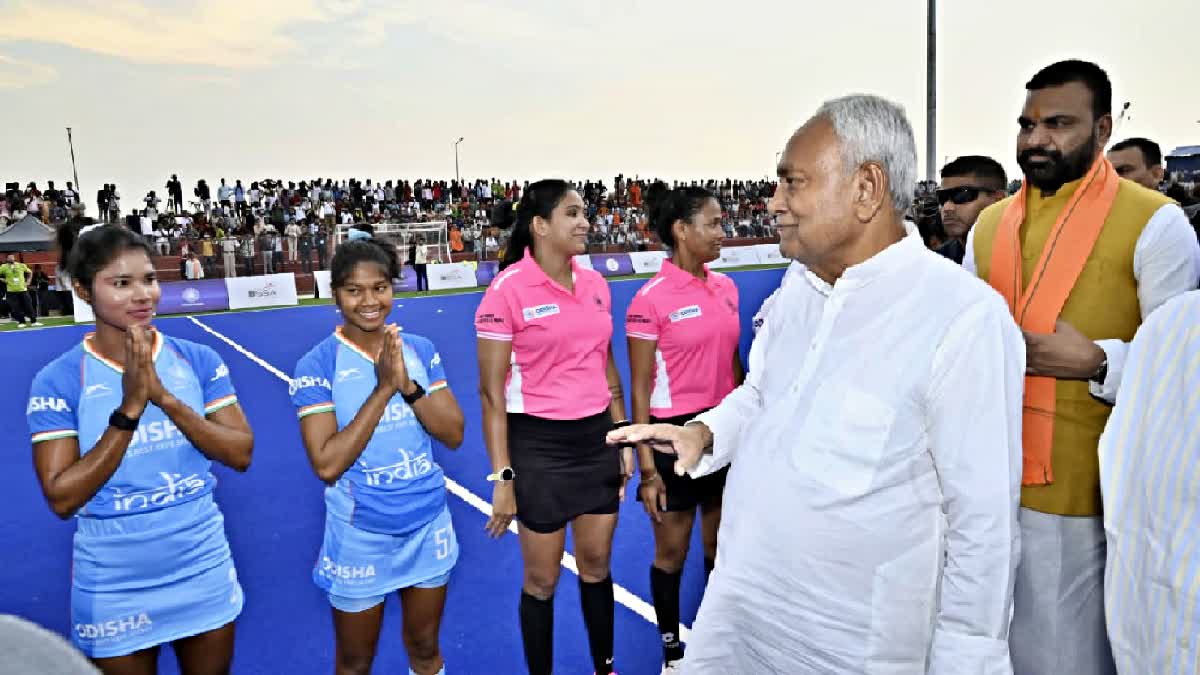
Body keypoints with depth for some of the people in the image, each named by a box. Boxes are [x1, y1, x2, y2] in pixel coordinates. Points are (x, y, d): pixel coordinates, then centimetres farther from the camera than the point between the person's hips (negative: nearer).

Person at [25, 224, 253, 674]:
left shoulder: (199, 360, -6)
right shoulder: (57, 381, -11)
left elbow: (241, 454, -11)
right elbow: (61, 499, -15)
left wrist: (166, 398, -23)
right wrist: (129, 409, -25)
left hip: (205, 576, 2)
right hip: (115, 594, -2)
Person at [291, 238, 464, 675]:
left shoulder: (421, 350, -3)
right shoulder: (317, 365, -14)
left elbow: (453, 435, -6)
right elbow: (326, 464, -20)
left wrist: (408, 385, -21)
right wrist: (383, 389, -24)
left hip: (428, 527, 3)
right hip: (360, 538, -3)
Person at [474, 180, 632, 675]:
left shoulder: (595, 284, 3)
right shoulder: (508, 289, -14)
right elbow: (491, 393, -12)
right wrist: (502, 476, -13)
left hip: (598, 438, 5)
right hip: (539, 444, -5)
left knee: (597, 564, 18)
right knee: (542, 579, 12)